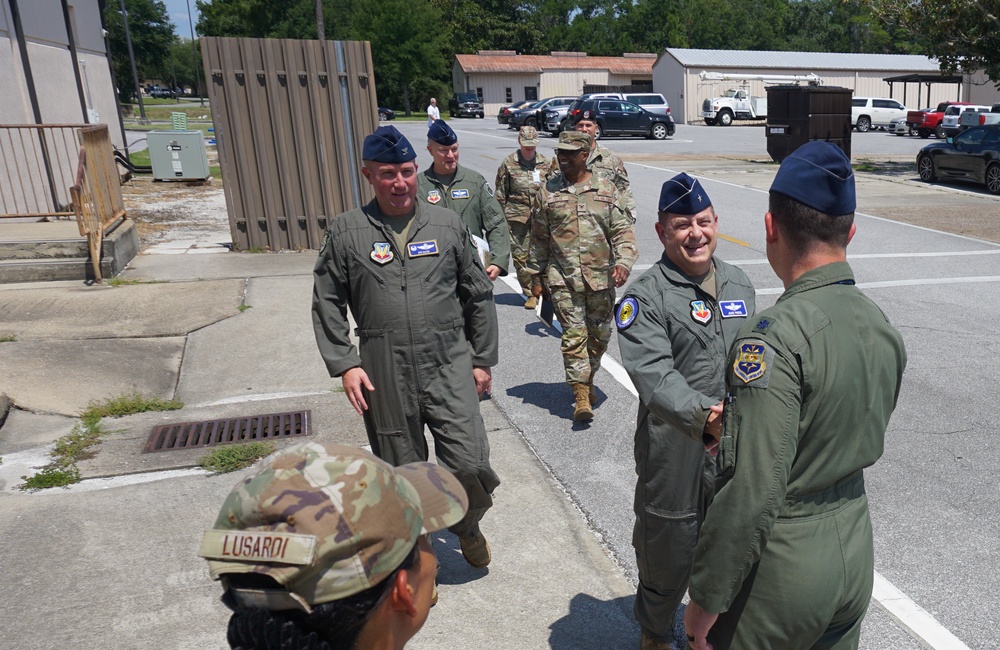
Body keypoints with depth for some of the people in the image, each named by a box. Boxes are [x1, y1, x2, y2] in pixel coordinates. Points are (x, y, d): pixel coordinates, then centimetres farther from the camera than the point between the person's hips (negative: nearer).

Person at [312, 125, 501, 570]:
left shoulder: (447, 225, 5)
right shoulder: (346, 231, 2)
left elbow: (478, 296, 10)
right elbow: (327, 303, 5)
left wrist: (483, 359, 9)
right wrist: (344, 363, -4)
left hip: (449, 366, 0)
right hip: (384, 375, 0)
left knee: (470, 465, -5)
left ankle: (466, 524, 30)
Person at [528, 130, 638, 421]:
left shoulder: (606, 189, 3)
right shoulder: (547, 192, 4)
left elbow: (622, 230, 2)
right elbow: (539, 238, 9)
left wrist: (623, 261, -16)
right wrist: (536, 277, 9)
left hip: (601, 277, 2)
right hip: (562, 278, -1)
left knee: (599, 334, 13)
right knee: (574, 335, -6)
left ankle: (588, 380, 36)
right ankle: (581, 396, 0)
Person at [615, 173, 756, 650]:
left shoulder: (739, 284, 8)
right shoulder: (645, 297, -13)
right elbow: (653, 373, -25)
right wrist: (700, 412, -40)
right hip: (674, 452, -5)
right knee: (668, 553, 13)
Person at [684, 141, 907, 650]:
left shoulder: (776, 336, -26)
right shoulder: (883, 326, 0)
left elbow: (754, 492, -29)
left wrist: (706, 599, -18)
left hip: (783, 563, -7)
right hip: (855, 548, 8)